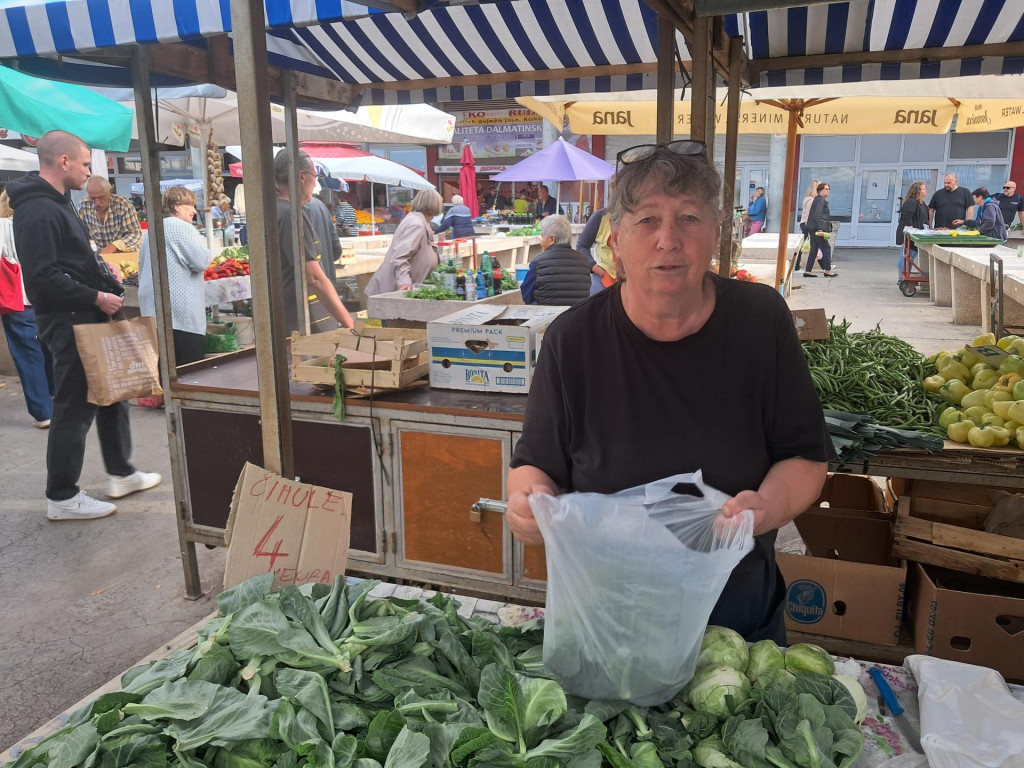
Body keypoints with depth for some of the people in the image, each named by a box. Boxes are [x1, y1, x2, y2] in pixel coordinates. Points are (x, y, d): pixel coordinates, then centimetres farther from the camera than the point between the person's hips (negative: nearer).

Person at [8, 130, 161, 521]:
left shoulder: (56, 203, 14)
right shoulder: (38, 211, -19)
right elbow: (43, 278, -25)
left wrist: (106, 283, 8)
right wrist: (96, 298, -20)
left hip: (86, 319, 11)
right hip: (67, 324, -11)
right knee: (74, 409, -2)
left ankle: (121, 474, 31)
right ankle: (62, 498, 12)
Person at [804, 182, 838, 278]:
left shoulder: (818, 199, 19)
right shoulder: (820, 200, -11)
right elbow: (817, 215, -20)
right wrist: (820, 229, -24)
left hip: (813, 229, 10)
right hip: (817, 229, -10)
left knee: (814, 249, 9)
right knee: (826, 248, -2)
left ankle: (807, 271, 7)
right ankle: (828, 270, 4)